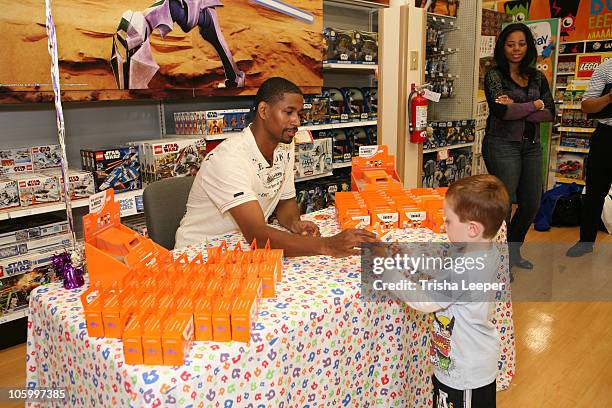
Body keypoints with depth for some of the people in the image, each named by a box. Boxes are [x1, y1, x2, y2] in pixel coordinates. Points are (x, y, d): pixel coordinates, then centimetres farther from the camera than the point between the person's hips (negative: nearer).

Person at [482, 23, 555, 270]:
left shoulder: (538, 77, 11)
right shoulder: (494, 76, -3)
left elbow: (550, 113, -1)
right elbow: (500, 111, -19)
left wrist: (516, 108, -13)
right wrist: (534, 105, -7)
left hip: (531, 145, 6)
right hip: (503, 144, -6)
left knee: (532, 204, 11)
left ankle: (514, 251, 32)